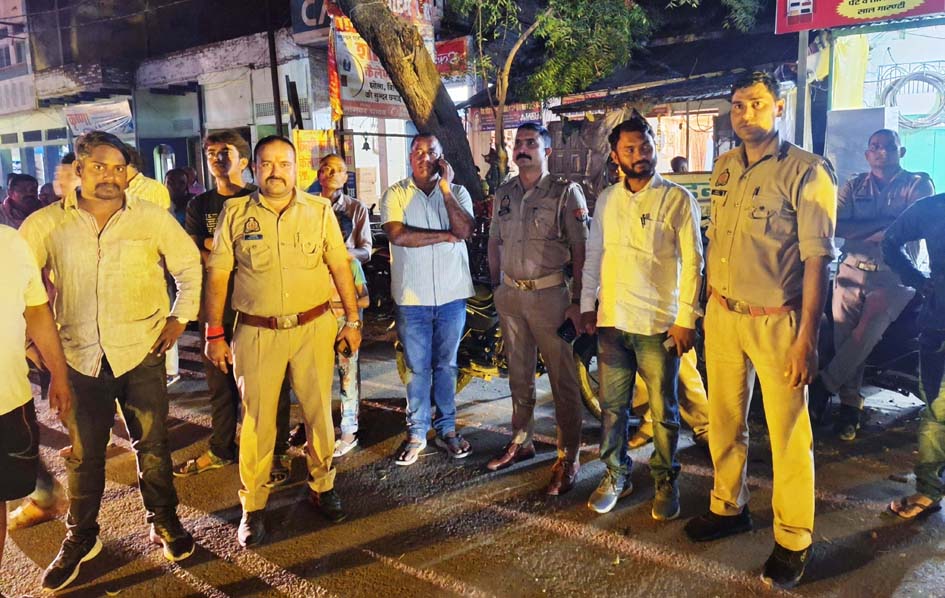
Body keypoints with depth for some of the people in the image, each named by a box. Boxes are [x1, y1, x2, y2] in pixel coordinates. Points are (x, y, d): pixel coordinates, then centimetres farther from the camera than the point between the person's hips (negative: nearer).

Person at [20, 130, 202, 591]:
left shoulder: (153, 219, -1)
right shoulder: (45, 224, 0)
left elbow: (190, 267, 9)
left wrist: (180, 317, 3)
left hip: (141, 353, 0)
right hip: (80, 357, 1)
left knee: (152, 445, 9)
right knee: (83, 453, 13)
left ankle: (164, 523, 29)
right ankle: (80, 537, 31)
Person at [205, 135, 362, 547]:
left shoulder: (319, 210, 2)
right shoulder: (235, 213, 1)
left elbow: (339, 266, 5)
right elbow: (217, 274, 1)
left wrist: (352, 319, 4)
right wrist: (214, 333, -1)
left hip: (314, 327, 1)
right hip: (257, 332, -1)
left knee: (319, 411, 9)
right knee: (256, 419, 5)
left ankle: (322, 485, 30)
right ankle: (253, 506, 20)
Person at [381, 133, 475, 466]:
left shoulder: (457, 193, 4)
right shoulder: (395, 194, 0)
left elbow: (465, 231, -13)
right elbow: (397, 235, -16)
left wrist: (445, 189, -13)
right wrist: (445, 235, -12)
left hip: (452, 295, 1)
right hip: (412, 298, -1)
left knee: (446, 365, 13)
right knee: (417, 369, 9)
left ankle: (446, 430, 26)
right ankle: (416, 433, 22)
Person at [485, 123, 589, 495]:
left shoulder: (566, 193, -6)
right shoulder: (503, 194, 10)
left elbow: (580, 250, -8)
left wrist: (577, 301, -12)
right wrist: (496, 286, 12)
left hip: (549, 295, -5)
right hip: (511, 295, 5)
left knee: (564, 380, 1)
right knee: (519, 375, 16)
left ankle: (568, 457, 13)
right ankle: (520, 441, 32)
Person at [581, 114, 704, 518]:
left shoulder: (678, 200, -4)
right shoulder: (607, 199, 9)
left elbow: (692, 262, -6)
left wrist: (686, 319, -10)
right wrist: (587, 306, 10)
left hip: (659, 324, -4)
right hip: (611, 320, 4)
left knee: (663, 411, 8)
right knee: (612, 406, 12)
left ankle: (666, 481, 27)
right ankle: (615, 475, 29)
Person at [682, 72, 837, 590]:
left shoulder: (807, 172, -11)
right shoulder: (724, 168, 7)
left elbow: (816, 259, -13)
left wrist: (807, 338, -17)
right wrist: (709, 304, 10)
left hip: (776, 322, -5)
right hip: (722, 315, 5)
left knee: (788, 435, 4)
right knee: (724, 423, 16)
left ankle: (793, 541, 22)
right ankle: (728, 508, 36)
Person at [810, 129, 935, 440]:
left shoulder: (918, 184, 8)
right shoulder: (854, 186, 14)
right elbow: (837, 226, -3)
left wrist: (860, 231, -11)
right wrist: (885, 221, -11)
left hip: (895, 276, -2)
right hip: (852, 270, 2)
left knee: (867, 331, -22)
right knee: (844, 335, -6)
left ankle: (824, 383, -8)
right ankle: (850, 405, 3)